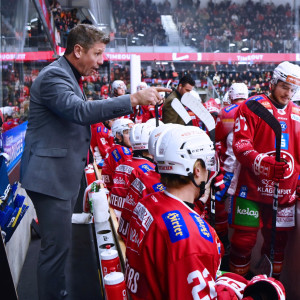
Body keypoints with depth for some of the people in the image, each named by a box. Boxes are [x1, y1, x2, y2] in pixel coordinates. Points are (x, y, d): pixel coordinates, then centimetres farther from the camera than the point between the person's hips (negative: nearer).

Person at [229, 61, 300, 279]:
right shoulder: (252, 107, -5)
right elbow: (240, 144, -16)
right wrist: (263, 163, -30)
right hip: (252, 189, -5)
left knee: (278, 241, 15)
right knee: (244, 240, 1)